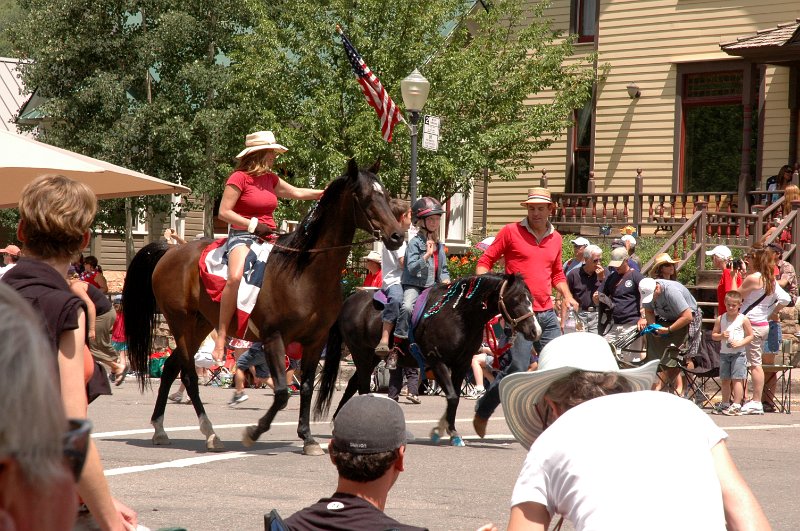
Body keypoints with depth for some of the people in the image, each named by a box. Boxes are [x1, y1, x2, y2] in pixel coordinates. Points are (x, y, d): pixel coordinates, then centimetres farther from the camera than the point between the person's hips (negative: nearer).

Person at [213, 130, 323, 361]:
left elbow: (296, 192, 25)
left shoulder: (270, 178, 16)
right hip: (242, 236, -8)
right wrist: (253, 225, -16)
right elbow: (224, 212, -11)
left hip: (268, 237, 8)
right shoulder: (239, 178, -7)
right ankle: (221, 337, -30)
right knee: (236, 277, -34)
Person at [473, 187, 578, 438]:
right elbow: (485, 261, 1)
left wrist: (567, 295, 10)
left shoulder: (555, 238, 13)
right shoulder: (511, 232, -2)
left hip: (547, 312, 6)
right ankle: (481, 415, 8)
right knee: (518, 367, -9)